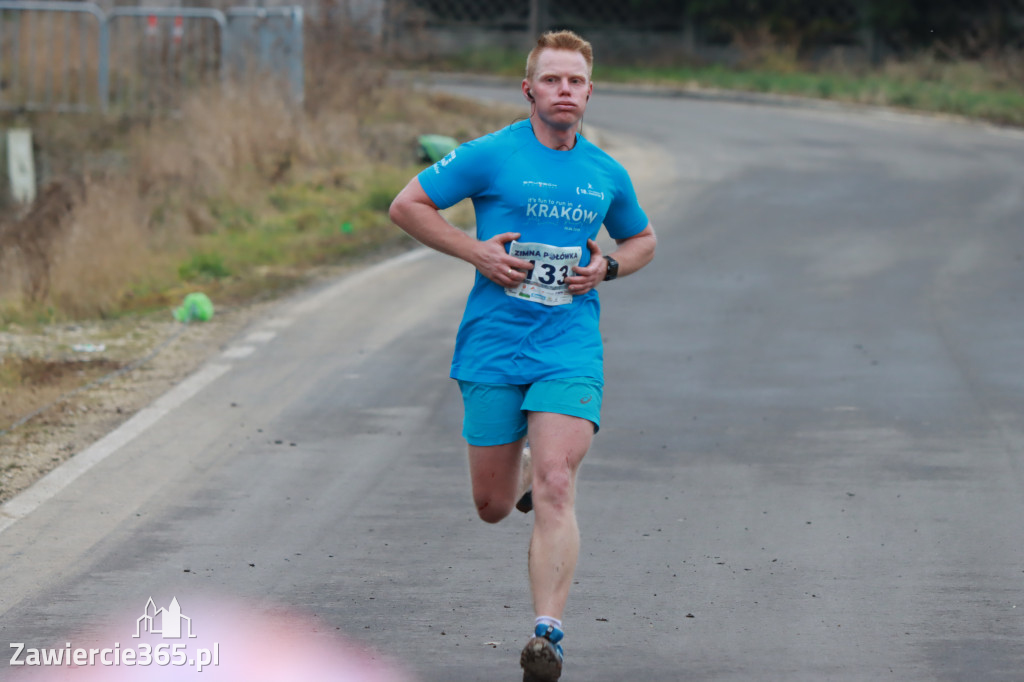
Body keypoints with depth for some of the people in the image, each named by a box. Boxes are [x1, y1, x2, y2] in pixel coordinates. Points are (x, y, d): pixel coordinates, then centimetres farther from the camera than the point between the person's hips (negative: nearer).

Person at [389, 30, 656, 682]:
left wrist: (607, 267, 3)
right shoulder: (491, 156, -3)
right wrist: (476, 251, -9)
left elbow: (642, 240, 25)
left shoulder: (607, 174, 8)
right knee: (494, 504, 6)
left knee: (555, 487, -18)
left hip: (570, 349, 0)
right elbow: (407, 205, 2)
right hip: (493, 346, 0)